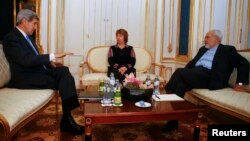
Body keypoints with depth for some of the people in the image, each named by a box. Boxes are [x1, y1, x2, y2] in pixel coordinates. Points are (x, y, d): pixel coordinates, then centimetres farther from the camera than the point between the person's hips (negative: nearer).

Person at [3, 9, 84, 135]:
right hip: (26, 78, -8)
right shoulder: (11, 38, -11)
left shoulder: (27, 36, 18)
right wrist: (52, 56, -26)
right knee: (64, 81, -19)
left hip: (39, 71, 8)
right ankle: (67, 119, -8)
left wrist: (49, 63, 5)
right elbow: (26, 60, -25)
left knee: (64, 71, -17)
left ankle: (67, 117, -21)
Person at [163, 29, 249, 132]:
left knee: (179, 71, -27)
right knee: (180, 85, -27)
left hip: (209, 77, -5)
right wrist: (184, 75, 8)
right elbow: (192, 62, 27)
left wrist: (240, 83, -7)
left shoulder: (228, 50, 13)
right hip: (195, 75, 6)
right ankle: (173, 121, -23)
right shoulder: (203, 49, 31)